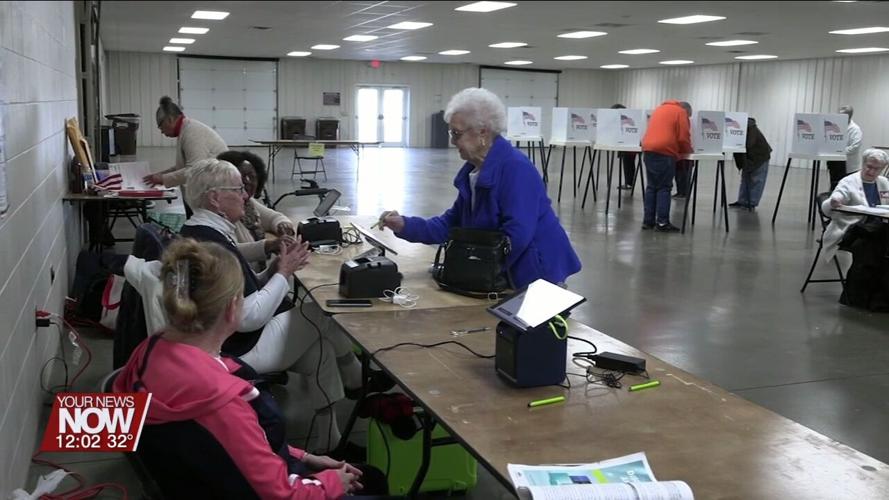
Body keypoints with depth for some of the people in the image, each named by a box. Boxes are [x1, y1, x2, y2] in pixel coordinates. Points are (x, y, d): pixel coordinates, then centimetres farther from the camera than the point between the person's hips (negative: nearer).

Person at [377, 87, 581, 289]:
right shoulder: (472, 170, 5)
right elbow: (452, 224, 8)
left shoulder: (516, 168, -22)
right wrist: (405, 226, -4)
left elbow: (516, 235, -28)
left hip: (537, 273, -8)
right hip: (508, 275, 8)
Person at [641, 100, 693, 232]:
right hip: (664, 151, -7)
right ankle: (662, 222, -6)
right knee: (664, 187, -4)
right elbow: (683, 137, -5)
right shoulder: (681, 112, 4)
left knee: (652, 186, 12)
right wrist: (688, 151, 13)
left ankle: (648, 220, 12)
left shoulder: (660, 109, 28)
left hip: (648, 149, 7)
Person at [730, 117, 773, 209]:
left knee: (756, 180, -3)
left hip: (760, 155, -8)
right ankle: (742, 201, 16)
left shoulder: (750, 127, -26)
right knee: (745, 178, 10)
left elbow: (749, 144, -34)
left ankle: (752, 203, 0)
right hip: (748, 156, 8)